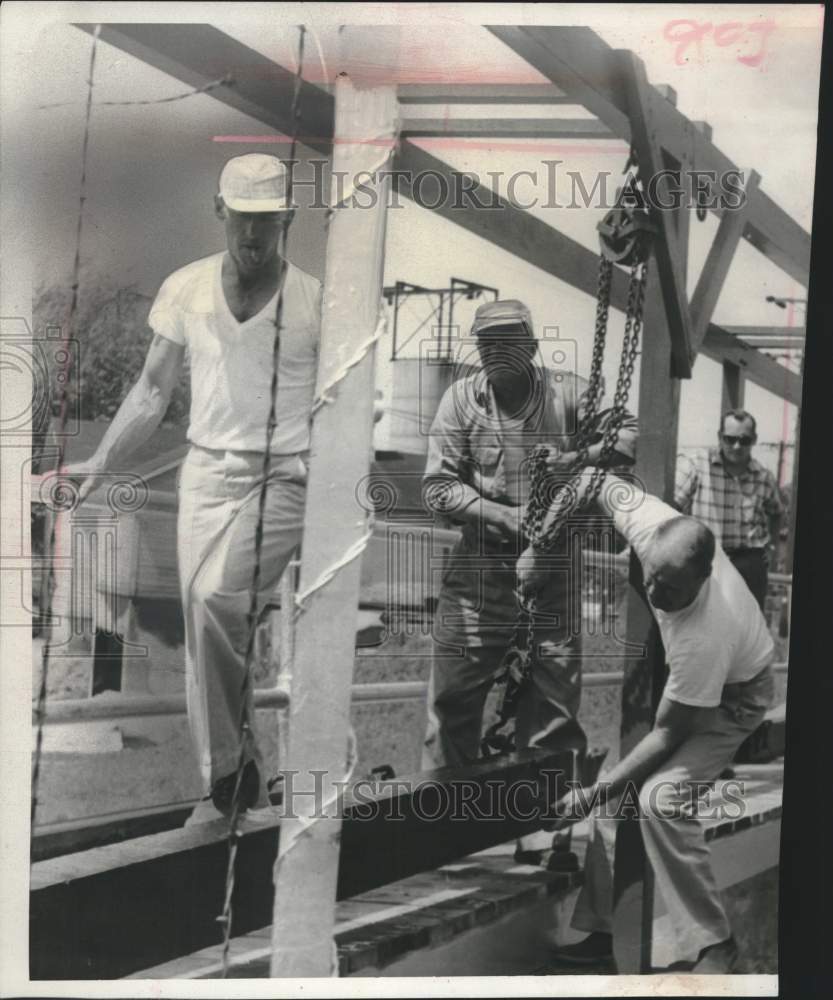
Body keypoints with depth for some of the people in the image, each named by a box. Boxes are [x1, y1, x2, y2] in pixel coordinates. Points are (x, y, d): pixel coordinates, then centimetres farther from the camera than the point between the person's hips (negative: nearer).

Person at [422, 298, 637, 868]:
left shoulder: (566, 393, 2)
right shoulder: (462, 399, 1)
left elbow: (630, 432, -4)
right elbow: (439, 488, -5)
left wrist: (588, 456, -22)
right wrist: (507, 516, -17)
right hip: (478, 573, 0)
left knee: (552, 710, 2)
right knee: (454, 704, 4)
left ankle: (544, 833, 11)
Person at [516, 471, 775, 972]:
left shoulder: (705, 636, -43)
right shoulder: (652, 526, -32)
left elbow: (668, 733, -30)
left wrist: (593, 795, -27)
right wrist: (537, 549, -14)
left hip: (732, 696, -7)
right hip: (679, 673, 7)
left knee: (661, 796, -25)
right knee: (619, 782, -1)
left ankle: (713, 944, -12)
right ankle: (604, 925, 8)